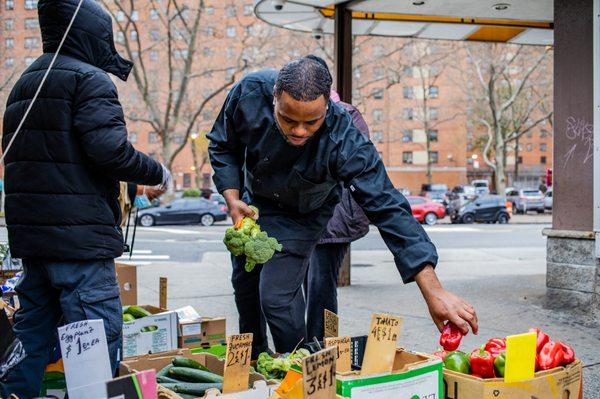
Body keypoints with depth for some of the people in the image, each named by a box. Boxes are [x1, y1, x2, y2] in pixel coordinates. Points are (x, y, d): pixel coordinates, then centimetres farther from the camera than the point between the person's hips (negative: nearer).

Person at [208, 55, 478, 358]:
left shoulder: (344, 142, -41)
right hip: (253, 198, 4)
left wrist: (433, 292, -47)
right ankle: (253, 359, 44)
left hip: (300, 215, -4)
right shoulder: (249, 93, -32)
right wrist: (232, 199, -24)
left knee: (276, 296, -15)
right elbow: (222, 146, -10)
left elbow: (387, 208, -43)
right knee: (243, 282, 17)